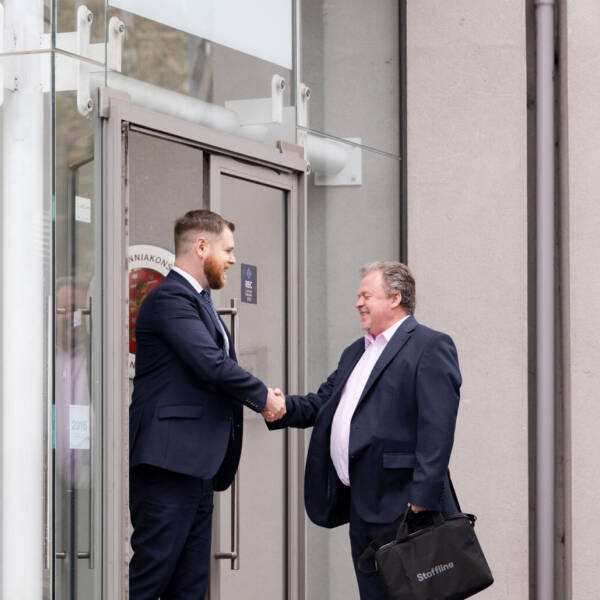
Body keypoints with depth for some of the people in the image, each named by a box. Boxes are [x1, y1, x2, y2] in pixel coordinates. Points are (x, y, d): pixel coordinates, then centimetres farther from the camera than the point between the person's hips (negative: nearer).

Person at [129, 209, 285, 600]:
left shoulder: (198, 300, 21)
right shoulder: (170, 298, -12)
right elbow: (212, 365, -20)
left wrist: (260, 398, 10)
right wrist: (263, 396, -6)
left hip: (195, 464, 11)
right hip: (169, 462, -11)